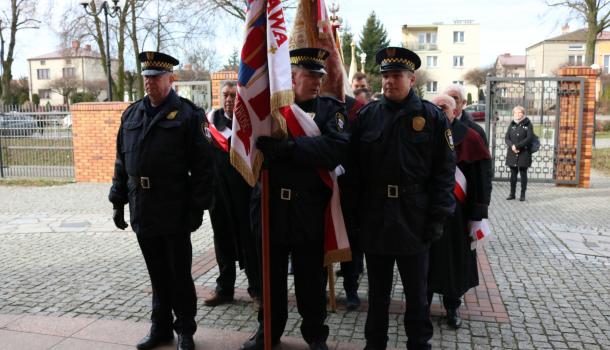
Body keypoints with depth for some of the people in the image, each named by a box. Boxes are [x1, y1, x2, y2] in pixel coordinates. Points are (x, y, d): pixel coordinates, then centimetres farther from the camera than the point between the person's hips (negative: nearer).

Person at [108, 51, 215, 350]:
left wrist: (198, 207, -14)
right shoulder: (131, 114, 11)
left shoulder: (188, 114, -7)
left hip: (174, 213, -5)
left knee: (179, 275, 8)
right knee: (157, 274, 17)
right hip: (143, 212, 5)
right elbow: (122, 162, 13)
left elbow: (203, 165, -11)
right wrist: (118, 201, 9)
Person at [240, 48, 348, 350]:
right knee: (270, 276, 16)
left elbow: (337, 149, -20)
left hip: (310, 212, -2)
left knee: (311, 279, 12)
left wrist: (288, 146, -25)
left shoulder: (330, 109, -1)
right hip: (271, 208, 2)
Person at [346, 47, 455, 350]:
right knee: (377, 290, 16)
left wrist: (437, 218, -9)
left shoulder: (432, 117, -2)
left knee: (416, 291, 14)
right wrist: (354, 213, -3)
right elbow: (354, 168, 1)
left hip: (414, 220, -1)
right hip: (374, 219, 2)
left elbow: (444, 171, -4)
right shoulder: (366, 115, 3)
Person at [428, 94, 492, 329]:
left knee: (454, 257, 10)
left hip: (456, 211, -1)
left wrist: (477, 215, -8)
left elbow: (481, 179, -5)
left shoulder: (469, 138, -5)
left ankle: (452, 307, 29)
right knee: (425, 258, 11)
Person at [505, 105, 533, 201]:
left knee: (523, 173, 2)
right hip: (512, 153, 3)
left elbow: (529, 138, -10)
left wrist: (517, 146, -16)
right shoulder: (512, 124, 11)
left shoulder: (528, 124, 0)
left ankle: (523, 194, 7)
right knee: (513, 174, 7)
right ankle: (512, 193, 14)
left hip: (524, 153, -3)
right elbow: (506, 138, 5)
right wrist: (512, 146, -14)